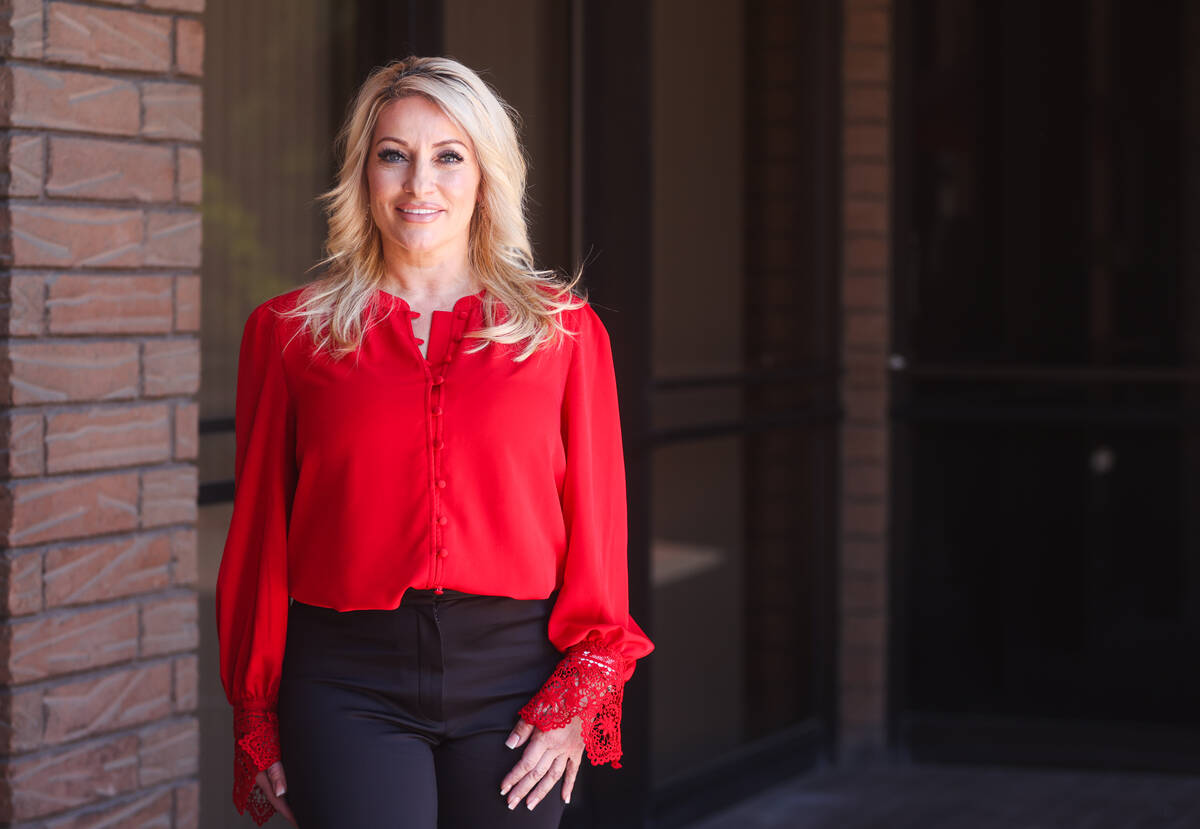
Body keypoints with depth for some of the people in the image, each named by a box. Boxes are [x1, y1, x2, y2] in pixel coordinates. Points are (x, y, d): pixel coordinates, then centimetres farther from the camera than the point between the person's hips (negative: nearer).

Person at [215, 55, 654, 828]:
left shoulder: (565, 329, 7)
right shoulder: (288, 333, 6)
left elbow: (596, 523, 6)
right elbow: (259, 535, 7)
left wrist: (579, 698, -3)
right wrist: (258, 727, 6)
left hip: (512, 677, 1)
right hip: (349, 685, -1)